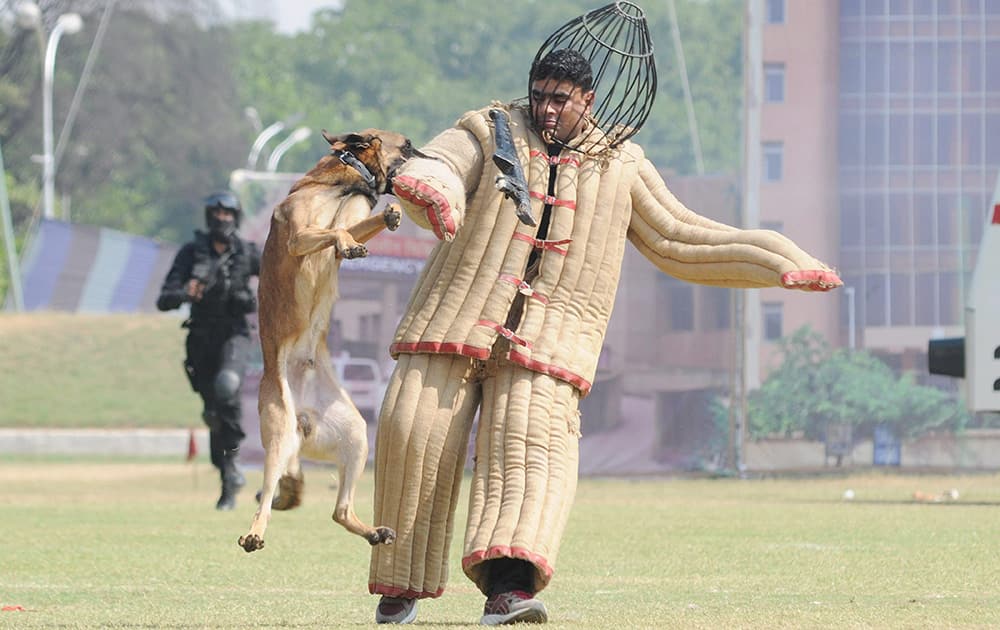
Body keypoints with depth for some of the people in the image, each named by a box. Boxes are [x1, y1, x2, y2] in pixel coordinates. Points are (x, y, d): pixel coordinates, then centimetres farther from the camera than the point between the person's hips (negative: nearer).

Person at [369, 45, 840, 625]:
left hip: (547, 340, 0)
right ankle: (403, 582, 9)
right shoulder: (489, 134, 8)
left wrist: (783, 265, 13)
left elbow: (679, 241, 19)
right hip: (456, 320, 0)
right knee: (416, 433, -9)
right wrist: (429, 189, -39)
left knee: (532, 443, -21)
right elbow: (436, 169, -12)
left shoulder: (620, 168, 14)